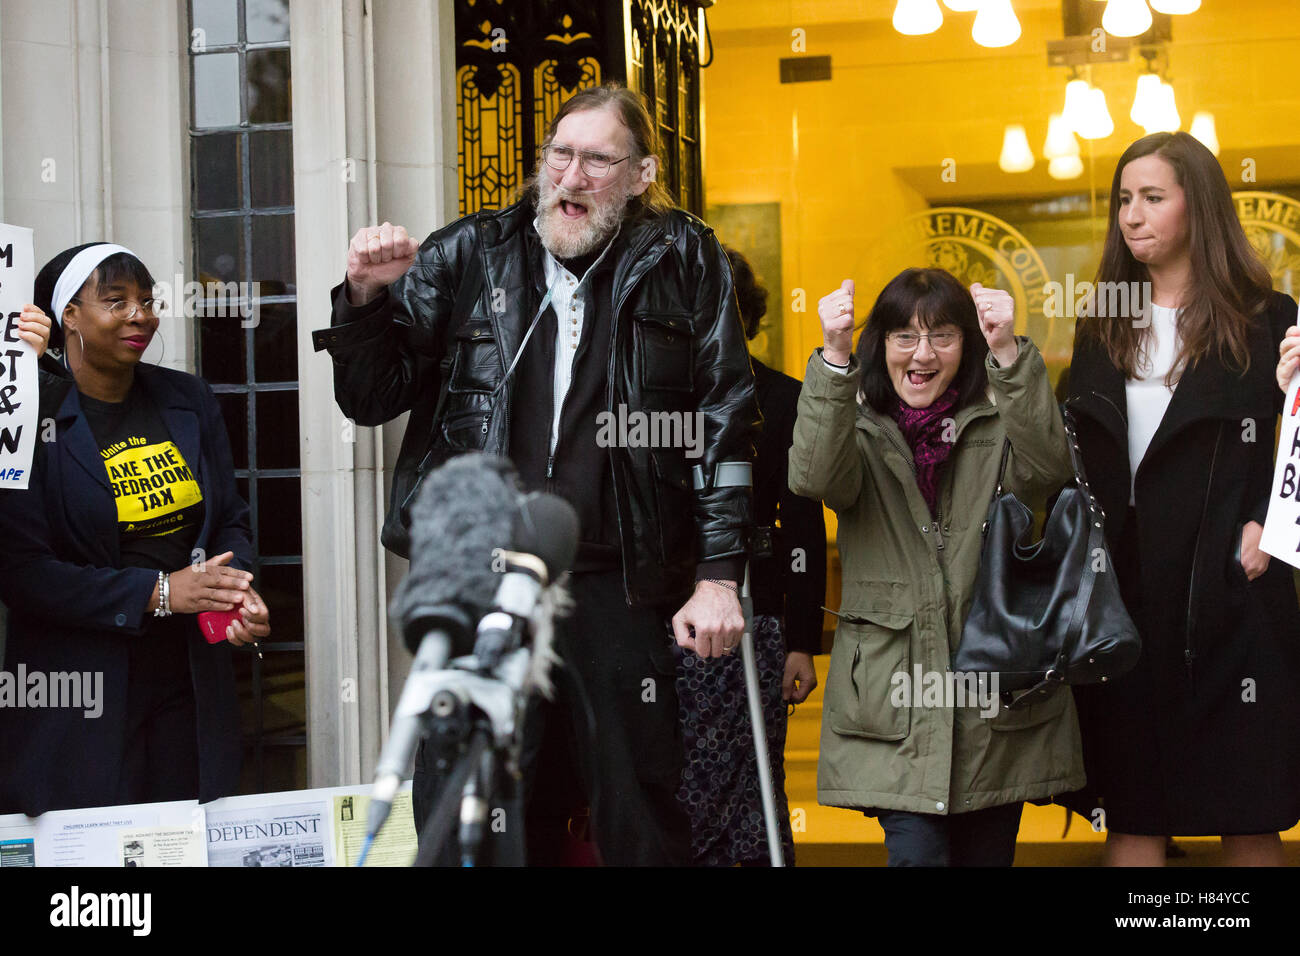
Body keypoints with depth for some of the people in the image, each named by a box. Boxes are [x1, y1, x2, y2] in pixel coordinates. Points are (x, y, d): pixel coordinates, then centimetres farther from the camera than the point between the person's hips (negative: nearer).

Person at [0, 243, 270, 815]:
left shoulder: (189, 401, 9)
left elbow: (230, 521, 15)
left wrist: (235, 594, -7)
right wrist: (158, 591, -18)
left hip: (189, 680, 5)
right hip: (79, 699, -5)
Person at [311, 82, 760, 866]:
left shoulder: (684, 264, 6)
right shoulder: (466, 258, 8)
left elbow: (724, 423, 3)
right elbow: (372, 399, 9)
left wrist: (719, 576, -3)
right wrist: (368, 298, -10)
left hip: (616, 591, -1)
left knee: (642, 825, 6)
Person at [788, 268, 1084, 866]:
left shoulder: (998, 428, 7)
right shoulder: (862, 434, 6)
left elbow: (1047, 468, -16)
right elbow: (815, 478, -17)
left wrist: (1009, 356, -27)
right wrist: (834, 358, -29)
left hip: (996, 700, 1)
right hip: (894, 699, -1)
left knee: (988, 855, 8)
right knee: (916, 851, -14)